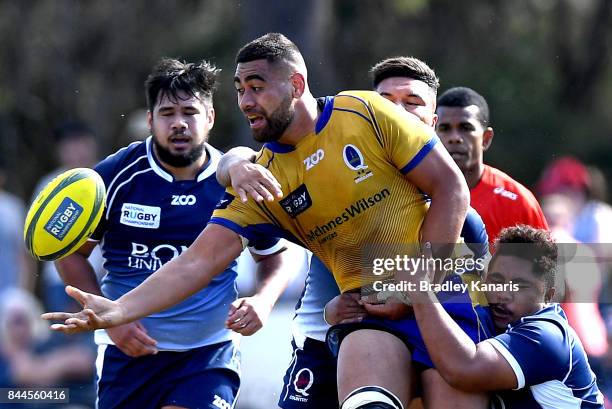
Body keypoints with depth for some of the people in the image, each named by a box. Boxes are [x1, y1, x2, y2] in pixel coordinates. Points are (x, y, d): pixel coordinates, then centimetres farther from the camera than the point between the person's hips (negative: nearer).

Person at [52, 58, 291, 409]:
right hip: (127, 351, 0)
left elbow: (276, 257, 13)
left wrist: (263, 301, -7)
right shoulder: (117, 176, -4)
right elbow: (70, 252, 6)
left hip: (210, 353, 0)